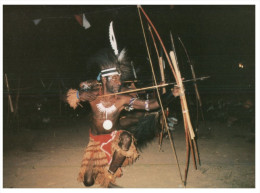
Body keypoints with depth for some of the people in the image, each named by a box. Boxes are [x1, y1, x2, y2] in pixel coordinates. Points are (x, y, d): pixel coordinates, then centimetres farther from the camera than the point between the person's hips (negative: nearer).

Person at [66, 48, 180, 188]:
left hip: (114, 137, 0)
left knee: (126, 138, -37)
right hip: (96, 140, 1)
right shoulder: (93, 95, -17)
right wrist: (77, 95, -26)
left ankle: (108, 178, -17)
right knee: (88, 181, 0)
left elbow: (150, 104, -22)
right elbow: (71, 95, -6)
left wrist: (172, 94, -33)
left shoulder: (123, 100, -17)